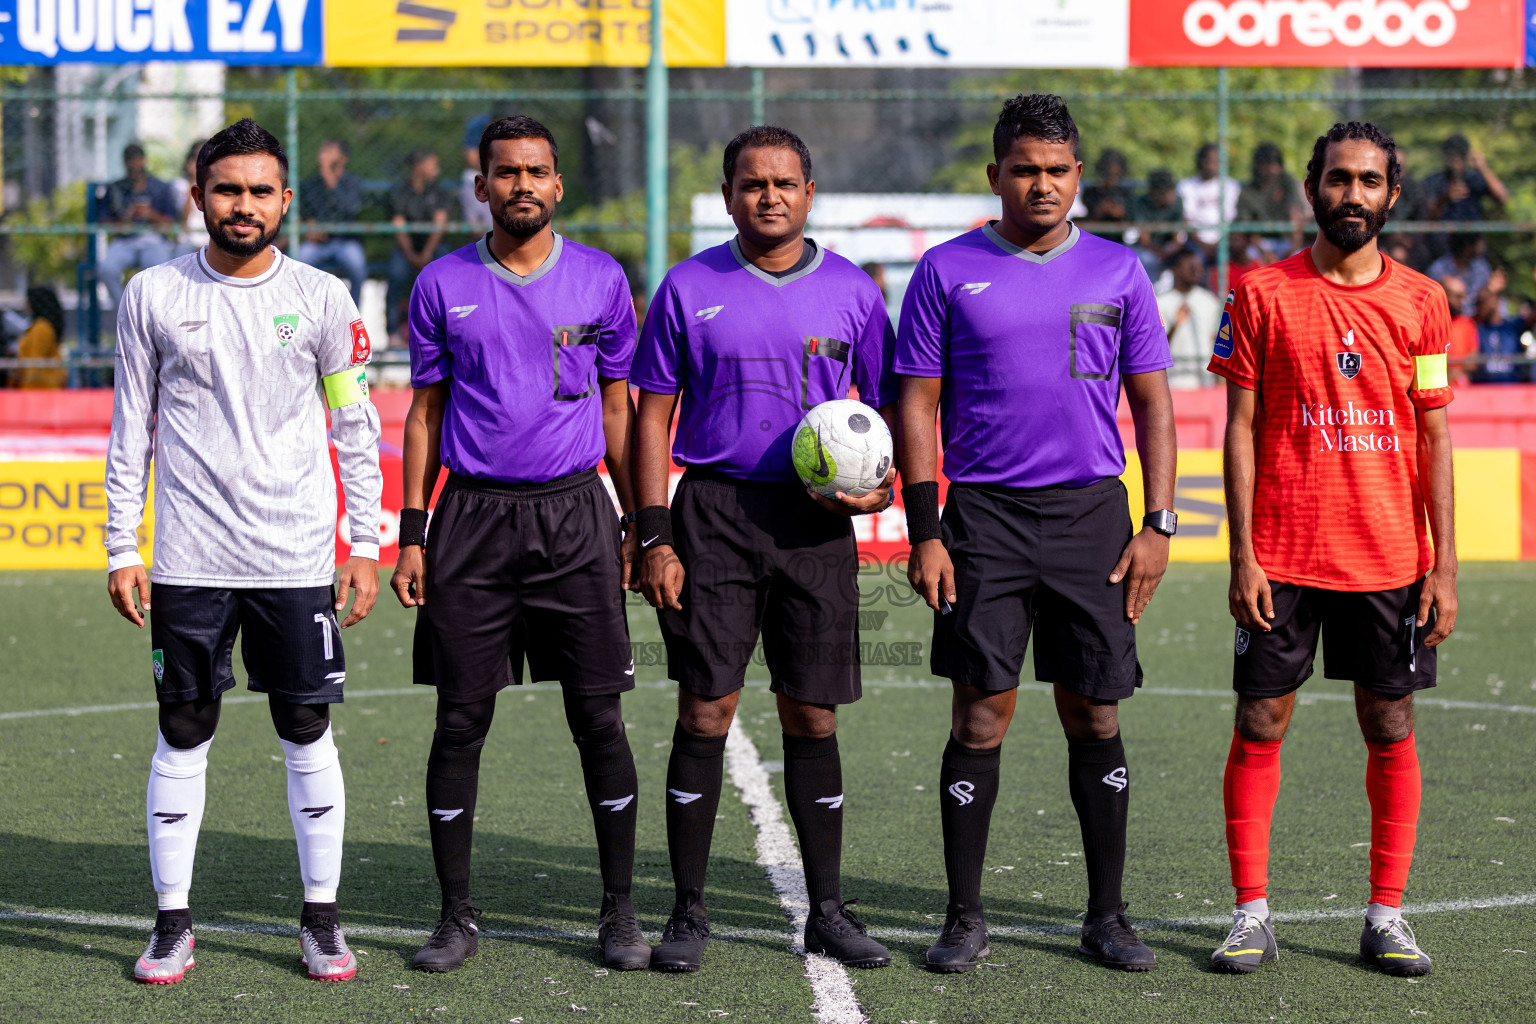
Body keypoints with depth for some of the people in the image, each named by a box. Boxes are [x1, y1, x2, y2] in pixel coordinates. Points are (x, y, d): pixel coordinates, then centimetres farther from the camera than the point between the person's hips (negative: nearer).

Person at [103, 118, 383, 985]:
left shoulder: (321, 298, 3)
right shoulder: (153, 297, 3)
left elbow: (356, 428, 8)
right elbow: (132, 429, 7)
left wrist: (366, 543, 4)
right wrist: (122, 546, 3)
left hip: (296, 555, 0)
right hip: (189, 557, 0)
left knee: (309, 733, 3)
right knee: (183, 734, 4)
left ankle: (322, 918, 13)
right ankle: (174, 921, 13)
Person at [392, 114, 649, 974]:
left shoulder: (601, 279, 5)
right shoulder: (444, 285, 5)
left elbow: (618, 408, 10)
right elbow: (426, 411, 9)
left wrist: (638, 528, 6)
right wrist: (411, 534, 3)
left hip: (573, 514, 0)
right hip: (471, 516, 0)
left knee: (598, 716, 0)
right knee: (461, 720, 2)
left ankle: (620, 912, 10)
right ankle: (458, 916, 11)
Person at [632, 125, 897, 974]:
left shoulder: (851, 291, 6)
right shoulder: (690, 288, 3)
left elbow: (888, 408, 13)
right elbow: (654, 415, 4)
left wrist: (879, 485, -7)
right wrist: (653, 535, -3)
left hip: (816, 521, 1)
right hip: (713, 514, -1)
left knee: (813, 719, 5)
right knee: (704, 715, -2)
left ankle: (827, 912, 14)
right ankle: (688, 913, 7)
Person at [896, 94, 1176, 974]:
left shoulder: (1117, 271, 7)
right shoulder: (948, 272, 3)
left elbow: (1152, 402, 10)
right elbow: (918, 405, 3)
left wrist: (1158, 524, 1)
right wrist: (924, 533, -4)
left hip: (1093, 513, 1)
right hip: (984, 514, -1)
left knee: (1095, 717, 4)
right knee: (982, 716, -3)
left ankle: (1108, 916, 14)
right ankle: (965, 917, 7)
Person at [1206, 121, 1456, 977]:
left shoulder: (1422, 302, 5)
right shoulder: (1264, 294, 0)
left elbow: (1436, 438, 6)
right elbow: (1241, 429, 0)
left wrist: (1444, 565, 0)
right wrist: (1242, 558, -7)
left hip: (1391, 560, 2)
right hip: (1283, 557, -1)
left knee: (1391, 732, 5)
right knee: (1260, 727, 0)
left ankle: (1387, 917, 14)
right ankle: (1253, 914, 9)